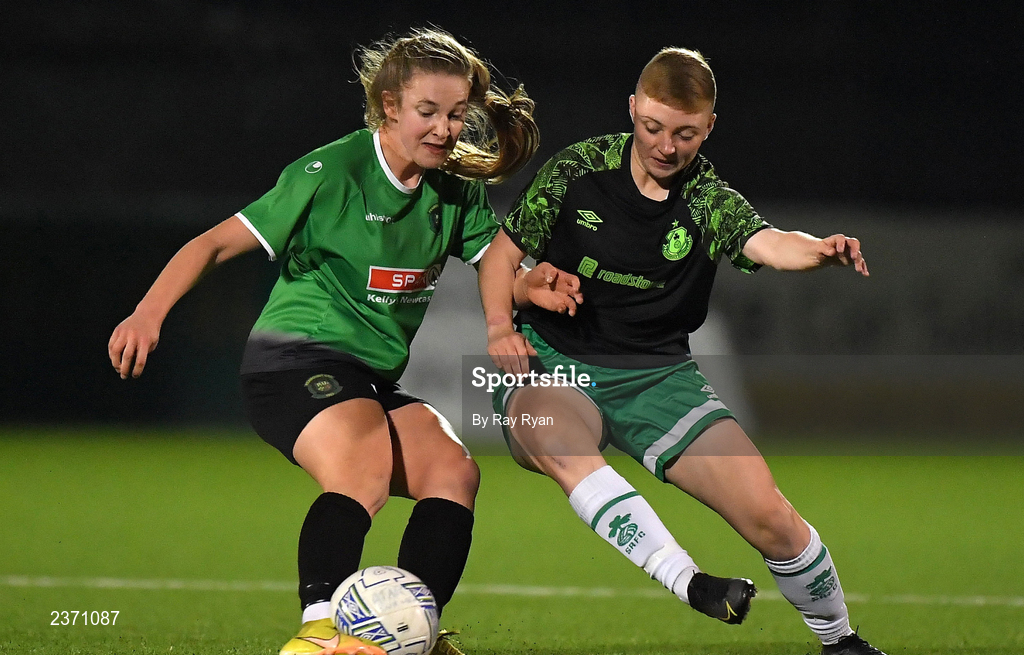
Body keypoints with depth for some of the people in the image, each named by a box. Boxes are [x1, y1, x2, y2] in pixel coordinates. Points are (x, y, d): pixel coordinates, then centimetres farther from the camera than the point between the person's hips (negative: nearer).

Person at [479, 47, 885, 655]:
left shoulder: (709, 201, -3)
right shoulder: (578, 171, -3)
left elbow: (768, 244, -23)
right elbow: (504, 251, 7)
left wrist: (820, 250, -46)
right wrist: (500, 324, -12)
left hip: (657, 375, 1)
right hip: (554, 362, -1)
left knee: (769, 516, -11)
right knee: (560, 444, -40)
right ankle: (689, 582, -48)